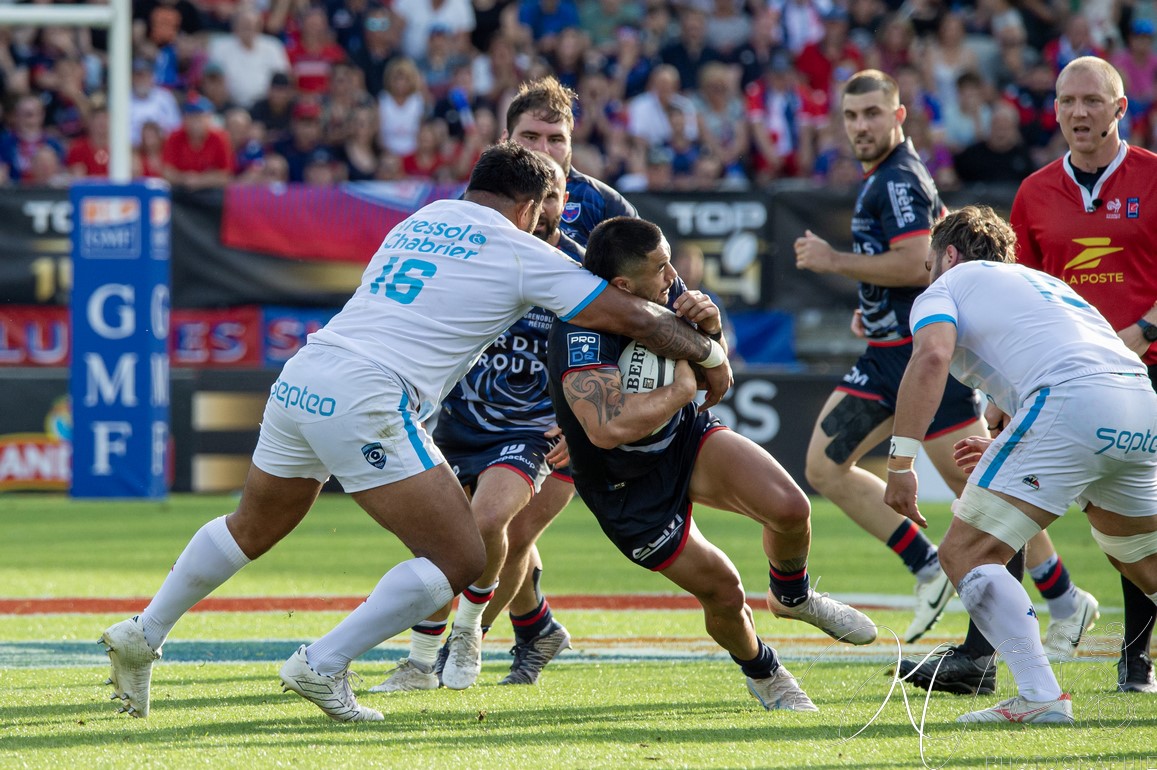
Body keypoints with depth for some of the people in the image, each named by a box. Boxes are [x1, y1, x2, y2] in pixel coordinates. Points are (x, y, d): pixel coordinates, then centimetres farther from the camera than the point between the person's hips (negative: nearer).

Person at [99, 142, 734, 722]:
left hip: (299, 380, 7)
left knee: (252, 529, 29)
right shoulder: (520, 252, 3)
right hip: (365, 404, -7)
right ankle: (323, 666, -5)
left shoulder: (420, 219, 22)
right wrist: (710, 356, 22)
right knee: (463, 561, 0)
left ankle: (142, 637, 32)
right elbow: (635, 318, 6)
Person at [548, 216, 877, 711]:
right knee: (722, 590, -3)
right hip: (627, 487, -5)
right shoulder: (582, 333, -35)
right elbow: (608, 427, -50)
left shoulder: (665, 295, -14)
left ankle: (791, 596, 18)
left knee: (790, 508, -16)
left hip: (686, 435, 5)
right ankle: (764, 677, 30)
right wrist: (682, 388, -34)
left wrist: (710, 331, -21)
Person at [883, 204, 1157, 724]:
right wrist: (1004, 448, 48)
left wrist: (901, 460, -10)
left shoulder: (946, 286, 16)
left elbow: (932, 355, -6)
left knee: (967, 554, -3)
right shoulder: (1044, 281, 36)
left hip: (1068, 400, -7)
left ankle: (1040, 696, -18)